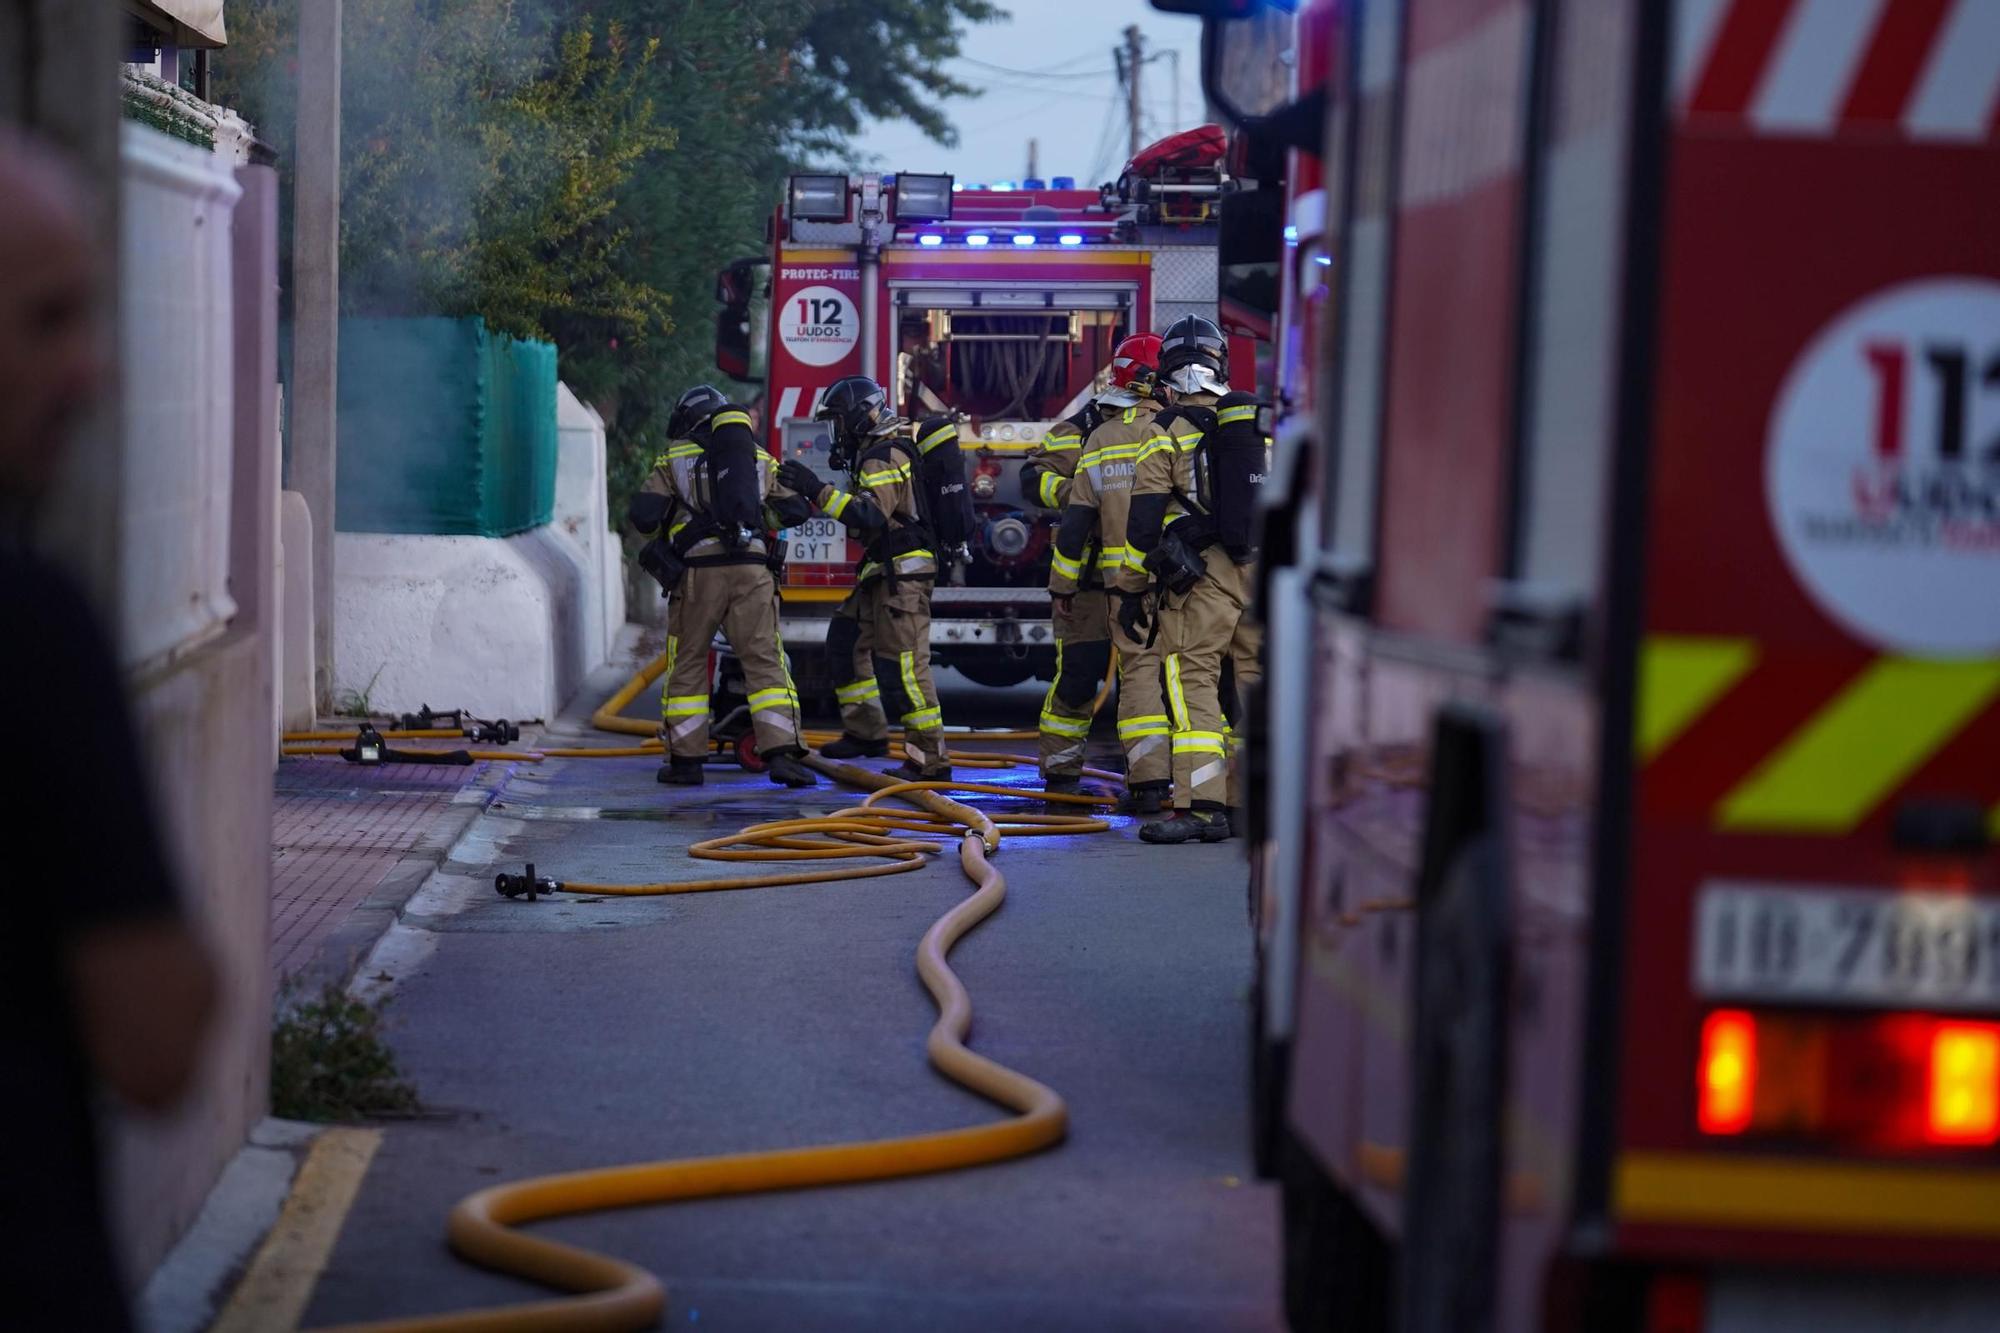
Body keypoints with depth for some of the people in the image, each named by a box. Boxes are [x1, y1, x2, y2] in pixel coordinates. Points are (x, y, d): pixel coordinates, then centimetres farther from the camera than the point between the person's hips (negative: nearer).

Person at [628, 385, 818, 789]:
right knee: (765, 660, -1)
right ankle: (782, 753, -14)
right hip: (752, 569, 2)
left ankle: (685, 759, 9)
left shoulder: (674, 458, 8)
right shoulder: (761, 458, 18)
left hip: (697, 571, -2)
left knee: (687, 664, 9)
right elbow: (795, 509, 17)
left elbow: (643, 515, -1)